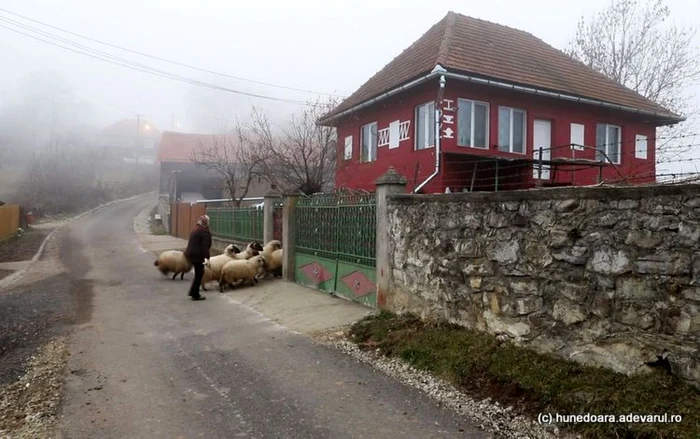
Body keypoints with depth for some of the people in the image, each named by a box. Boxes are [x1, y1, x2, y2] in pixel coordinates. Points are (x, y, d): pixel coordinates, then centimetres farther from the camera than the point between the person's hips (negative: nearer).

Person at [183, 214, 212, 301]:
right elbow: (205, 246, -20)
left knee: (198, 273, 20)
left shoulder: (195, 229, 15)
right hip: (197, 255, -9)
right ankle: (195, 295, 9)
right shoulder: (205, 231, -13)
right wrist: (207, 258, -20)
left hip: (190, 254, 9)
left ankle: (192, 291, 23)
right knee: (199, 274, 2)